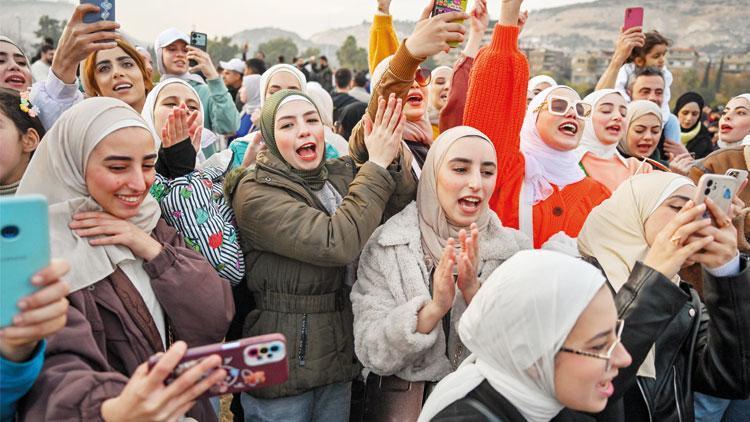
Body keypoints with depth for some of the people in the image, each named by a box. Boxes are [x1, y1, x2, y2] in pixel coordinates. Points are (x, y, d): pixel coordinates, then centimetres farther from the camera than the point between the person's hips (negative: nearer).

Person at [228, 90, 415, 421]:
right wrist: (377, 165, -21)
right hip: (281, 368, -5)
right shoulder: (255, 194, -16)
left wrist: (393, 159, -20)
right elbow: (337, 243, -28)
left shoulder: (342, 177, 4)